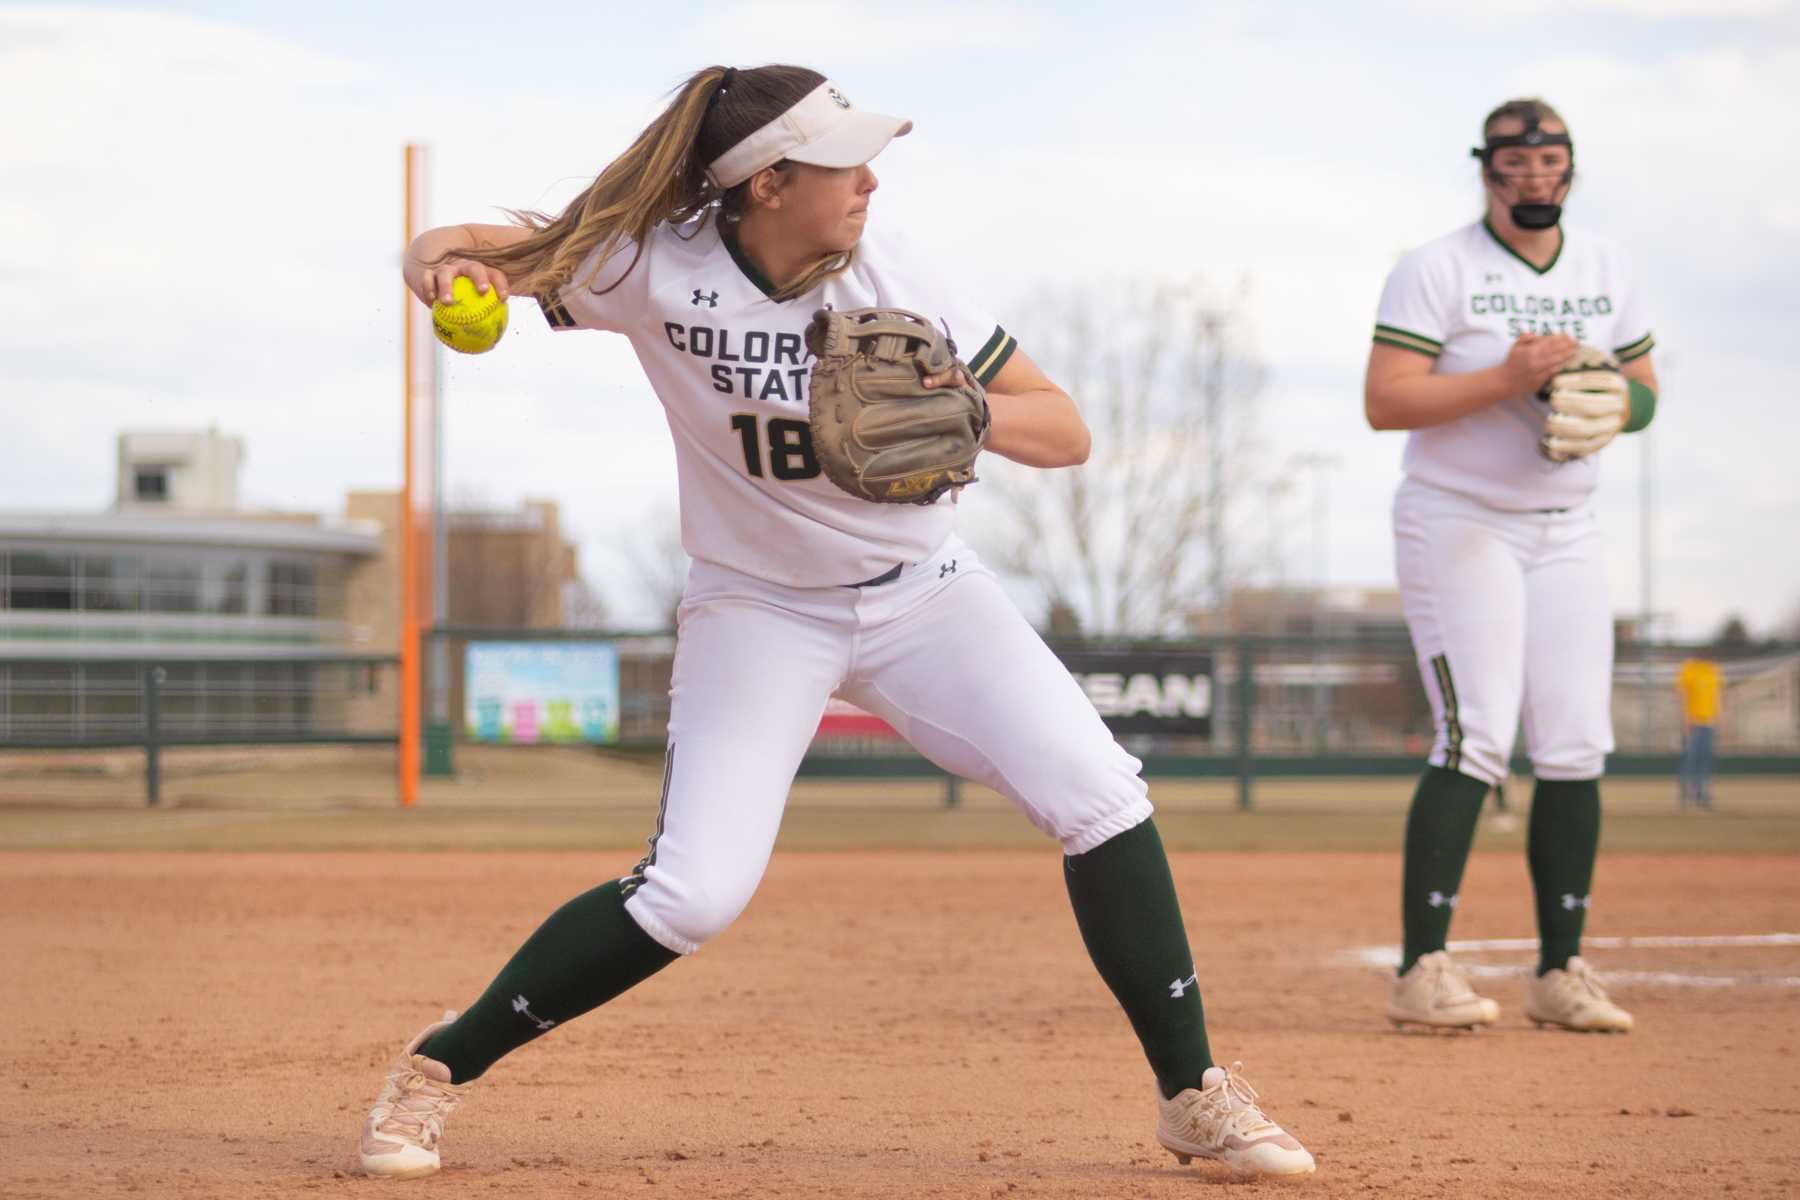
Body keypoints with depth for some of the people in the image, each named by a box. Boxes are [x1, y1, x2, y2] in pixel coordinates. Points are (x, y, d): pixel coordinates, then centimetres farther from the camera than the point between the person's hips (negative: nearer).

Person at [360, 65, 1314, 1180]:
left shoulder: (891, 277, -16)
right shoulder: (657, 268, -19)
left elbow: (1066, 430, -13)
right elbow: (448, 250, -13)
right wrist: (451, 270, -38)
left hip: (922, 593, 2)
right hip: (759, 607, -2)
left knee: (1101, 796, -14)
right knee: (695, 892, -17)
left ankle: (1195, 1095, 0)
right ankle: (441, 1066, 3)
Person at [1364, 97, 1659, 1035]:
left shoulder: (1606, 270, 10)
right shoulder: (1436, 271, -8)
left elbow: (1643, 388, 16)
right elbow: (1384, 402, -16)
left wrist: (1609, 409, -8)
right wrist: (1508, 379, -25)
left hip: (1565, 531, 6)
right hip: (1459, 525, -6)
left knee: (1575, 749, 1)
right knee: (1475, 740, -16)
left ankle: (1560, 973, 9)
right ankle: (1421, 971, -14)